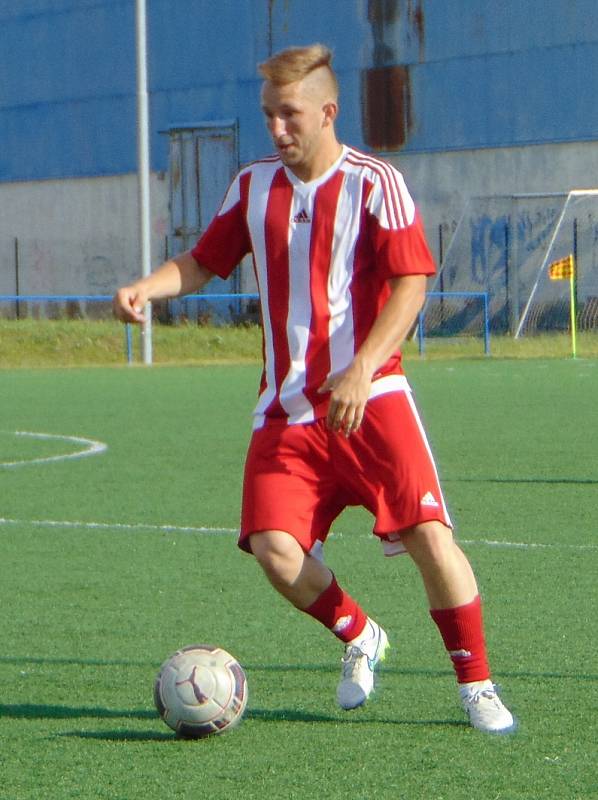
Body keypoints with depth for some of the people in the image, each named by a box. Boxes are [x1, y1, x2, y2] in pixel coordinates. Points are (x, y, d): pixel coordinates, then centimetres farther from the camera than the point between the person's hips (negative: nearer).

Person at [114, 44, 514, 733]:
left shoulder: (375, 183, -5)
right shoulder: (253, 187, 11)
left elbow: (409, 282, -11)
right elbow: (204, 260, 21)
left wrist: (361, 372, -22)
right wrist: (148, 287, -1)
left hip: (368, 397, -4)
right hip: (286, 409, 4)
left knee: (427, 533, -16)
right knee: (273, 549, -12)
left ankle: (476, 685, 1)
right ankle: (357, 637, 17)